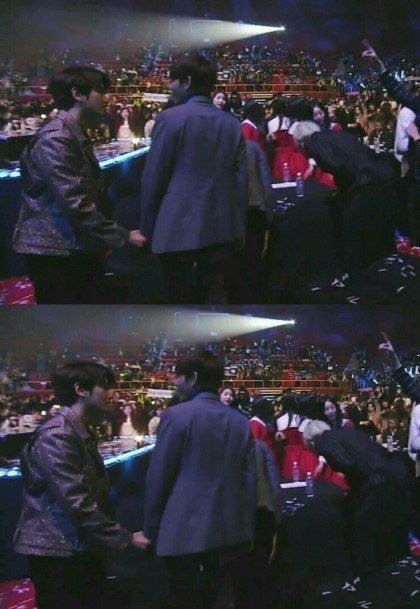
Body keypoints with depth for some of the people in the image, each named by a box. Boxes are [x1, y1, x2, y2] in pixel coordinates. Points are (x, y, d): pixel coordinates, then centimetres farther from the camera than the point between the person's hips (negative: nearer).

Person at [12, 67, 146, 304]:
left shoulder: (78, 137, 16)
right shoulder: (55, 140, -17)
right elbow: (75, 202, -23)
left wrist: (102, 241, 14)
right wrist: (122, 237, -19)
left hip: (80, 250, 10)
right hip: (56, 253, -10)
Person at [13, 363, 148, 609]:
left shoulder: (83, 432, 16)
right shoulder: (56, 435, -17)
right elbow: (76, 501, -22)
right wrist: (124, 539, -18)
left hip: (82, 549, 9)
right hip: (58, 553, -9)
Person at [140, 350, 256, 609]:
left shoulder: (177, 415, -8)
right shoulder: (241, 421, 8)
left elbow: (158, 477, -7)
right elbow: (250, 479, 9)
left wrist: (151, 530, 1)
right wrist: (247, 527, 16)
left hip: (186, 530, -5)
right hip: (232, 531, 5)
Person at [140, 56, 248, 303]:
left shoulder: (170, 118, -5)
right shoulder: (233, 125, 10)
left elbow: (153, 178, -5)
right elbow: (241, 181, 10)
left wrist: (147, 228, 3)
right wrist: (239, 229, 15)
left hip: (179, 229, -4)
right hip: (223, 229, 4)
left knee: (182, 302, 2)